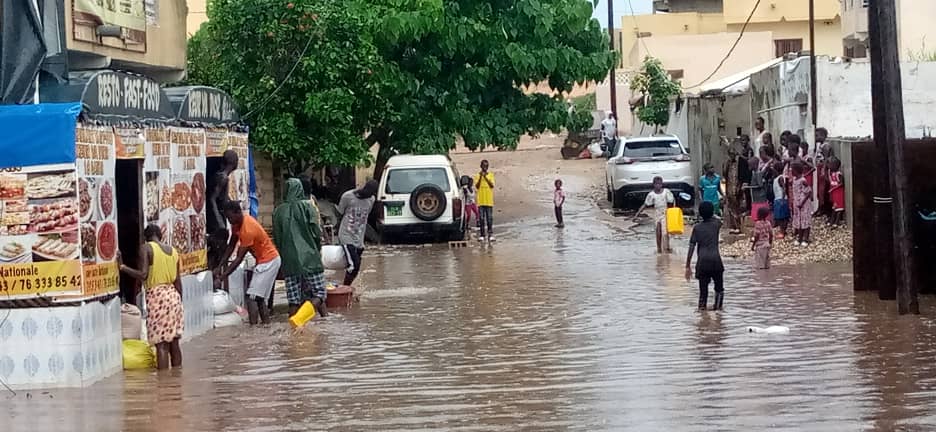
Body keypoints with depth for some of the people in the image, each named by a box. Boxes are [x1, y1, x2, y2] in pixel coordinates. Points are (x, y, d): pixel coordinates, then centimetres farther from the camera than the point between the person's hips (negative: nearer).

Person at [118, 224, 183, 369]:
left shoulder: (146, 248, -4)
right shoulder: (173, 251, 13)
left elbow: (143, 275, -15)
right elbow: (178, 282, 12)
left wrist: (122, 267, -8)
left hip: (156, 295, -6)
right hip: (173, 294, 6)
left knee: (161, 345, -6)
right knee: (174, 342, 11)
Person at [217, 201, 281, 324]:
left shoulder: (248, 230, -28)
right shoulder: (236, 224, 1)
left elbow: (239, 258, -26)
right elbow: (231, 246, 8)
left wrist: (223, 276, -24)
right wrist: (220, 266, 0)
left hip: (268, 261, -10)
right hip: (264, 260, 10)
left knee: (252, 297, -15)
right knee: (259, 297, 12)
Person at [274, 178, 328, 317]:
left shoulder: (278, 211, 3)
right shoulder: (307, 206, -5)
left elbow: (276, 238, 7)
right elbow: (317, 232, -6)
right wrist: (317, 250, 10)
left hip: (289, 258, 3)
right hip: (309, 257, -3)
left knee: (294, 298, 6)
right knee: (318, 292, 2)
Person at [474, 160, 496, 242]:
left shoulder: (491, 175, 5)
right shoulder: (477, 176, 4)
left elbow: (492, 185, -7)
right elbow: (477, 186, -7)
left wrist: (485, 177, -17)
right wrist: (481, 177, -17)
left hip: (489, 201, 0)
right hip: (480, 201, 0)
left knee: (490, 218, -2)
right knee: (482, 218, 2)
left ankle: (490, 235, -2)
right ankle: (483, 235, 5)